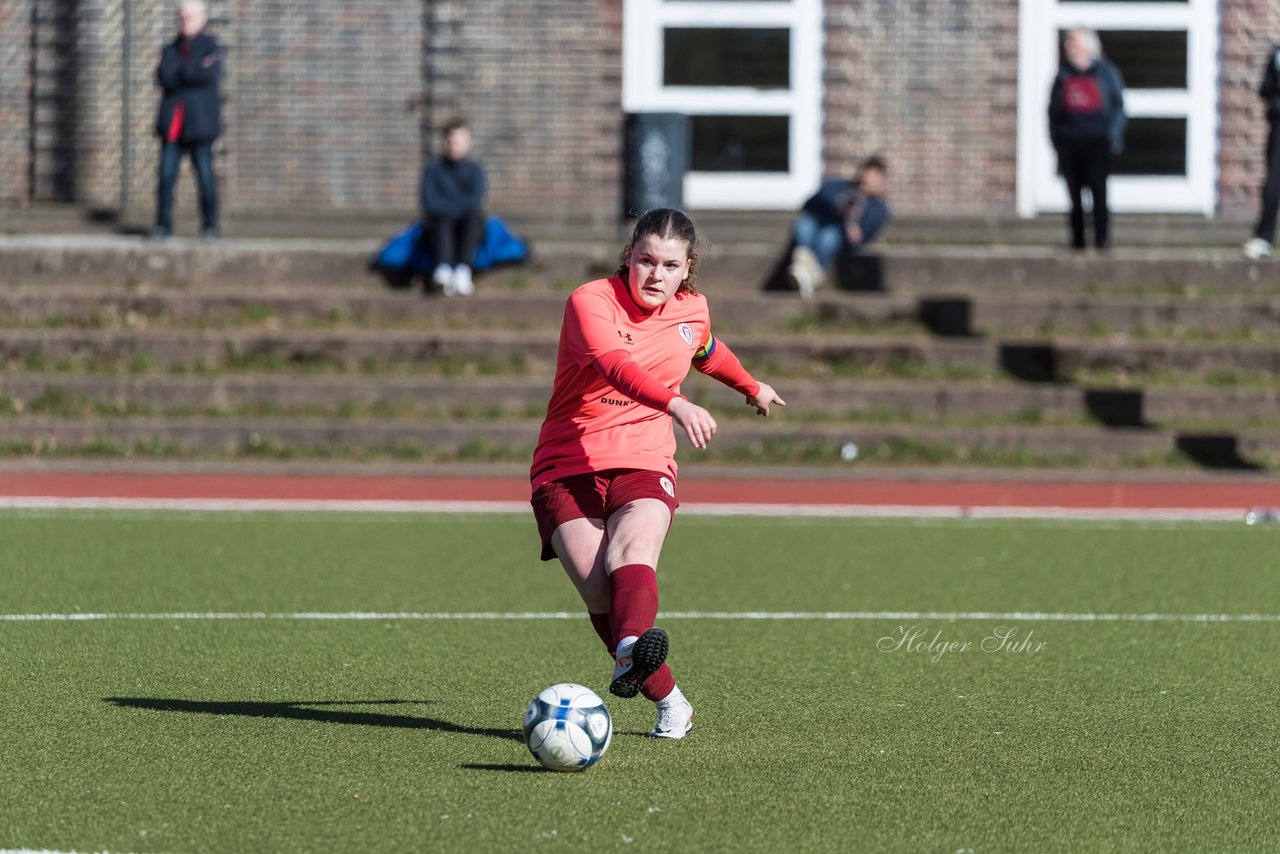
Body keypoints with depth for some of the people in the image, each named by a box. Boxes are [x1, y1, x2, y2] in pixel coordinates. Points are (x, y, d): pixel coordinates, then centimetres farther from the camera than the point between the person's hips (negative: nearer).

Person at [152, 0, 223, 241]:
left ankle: (210, 225, 4)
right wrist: (194, 71, -11)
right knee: (166, 174, -5)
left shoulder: (211, 46, 3)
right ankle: (163, 225, -2)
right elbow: (163, 78, -2)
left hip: (199, 121, -3)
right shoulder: (170, 49, 15)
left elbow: (211, 75, -14)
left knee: (205, 173, -4)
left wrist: (179, 71, -8)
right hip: (173, 121, 3)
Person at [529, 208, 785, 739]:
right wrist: (677, 405, -50)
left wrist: (751, 387, 53)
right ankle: (668, 701, -14)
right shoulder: (591, 302, -11)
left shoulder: (691, 311, 8)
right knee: (598, 589, -24)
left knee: (631, 553, -31)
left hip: (643, 466, 2)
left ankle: (633, 651, -60)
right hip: (566, 469, -2)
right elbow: (617, 366, -32)